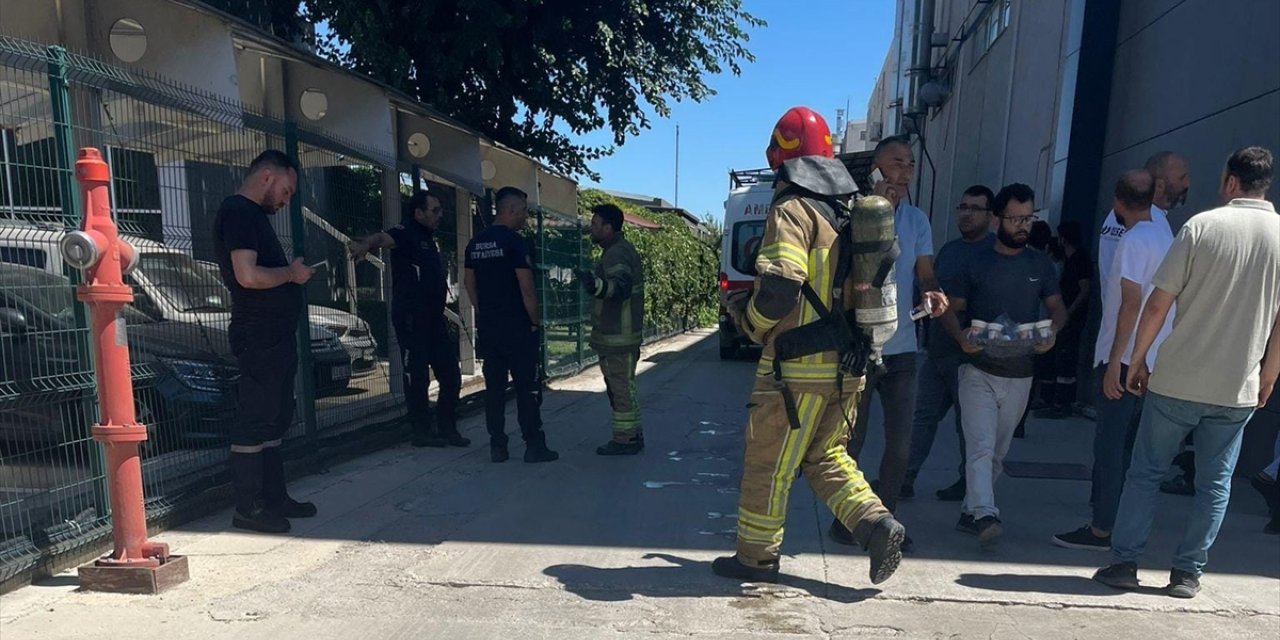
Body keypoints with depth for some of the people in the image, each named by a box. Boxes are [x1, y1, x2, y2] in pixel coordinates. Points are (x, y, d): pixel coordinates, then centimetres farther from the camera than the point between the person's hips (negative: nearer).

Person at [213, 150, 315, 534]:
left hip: (276, 334, 10)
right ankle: (248, 509, 6)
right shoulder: (238, 211, -12)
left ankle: (275, 497, 24)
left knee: (275, 418, 14)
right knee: (254, 422, -3)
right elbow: (248, 275, -23)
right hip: (259, 337, -10)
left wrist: (292, 272, 11)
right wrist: (291, 273, -9)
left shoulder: (253, 214, 19)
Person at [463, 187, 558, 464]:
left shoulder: (475, 244, 10)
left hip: (487, 327, 7)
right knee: (527, 387, 0)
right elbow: (526, 288, -16)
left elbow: (469, 283, 14)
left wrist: (485, 315, 18)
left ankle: (497, 447, 13)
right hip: (516, 327, -7)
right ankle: (534, 446, 5)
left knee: (494, 386, 9)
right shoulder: (514, 241, -12)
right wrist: (535, 321, -6)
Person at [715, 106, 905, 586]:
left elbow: (779, 288, -24)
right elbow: (860, 284, 17)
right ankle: (877, 524, 10)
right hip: (847, 365, 8)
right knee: (825, 456, 23)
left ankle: (756, 557, 20)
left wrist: (748, 319, -4)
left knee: (768, 463, 7)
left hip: (798, 367, -8)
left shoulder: (793, 210, -13)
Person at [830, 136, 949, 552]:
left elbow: (925, 275, 12)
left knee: (901, 442, 9)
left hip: (901, 348, 5)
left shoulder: (917, 220, 11)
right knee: (851, 439, 6)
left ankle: (885, 518, 25)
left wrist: (934, 294, -11)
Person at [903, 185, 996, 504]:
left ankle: (968, 482, 20)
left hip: (969, 354, -6)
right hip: (936, 349, 6)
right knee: (923, 414, 6)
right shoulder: (948, 250, 14)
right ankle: (906, 475, 10)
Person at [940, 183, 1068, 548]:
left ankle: (970, 511, 24)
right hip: (979, 371, -3)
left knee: (997, 452, 12)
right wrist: (962, 338, -20)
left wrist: (1051, 333, -10)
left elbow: (1058, 308, 13)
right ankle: (985, 515, -17)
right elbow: (951, 309, 1)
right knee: (981, 447, -14)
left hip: (1020, 375, 4)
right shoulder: (976, 262, 0)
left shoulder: (1041, 265, 8)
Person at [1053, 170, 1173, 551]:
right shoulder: (1166, 238, 14)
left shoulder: (1134, 241, -13)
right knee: (1129, 447, 14)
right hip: (1153, 362, 9)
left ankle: (1101, 530, 4)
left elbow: (1131, 303, -19)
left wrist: (1114, 362, -19)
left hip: (1125, 361, -9)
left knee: (1110, 447, -2)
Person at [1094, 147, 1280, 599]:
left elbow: (1158, 304, -10)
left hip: (1176, 380, -3)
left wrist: (1138, 359, 0)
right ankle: (1187, 574, 18)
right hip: (1237, 390, 3)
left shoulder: (1202, 226, -8)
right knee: (1214, 484, 14)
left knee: (1145, 473, 8)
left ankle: (1124, 563, 12)